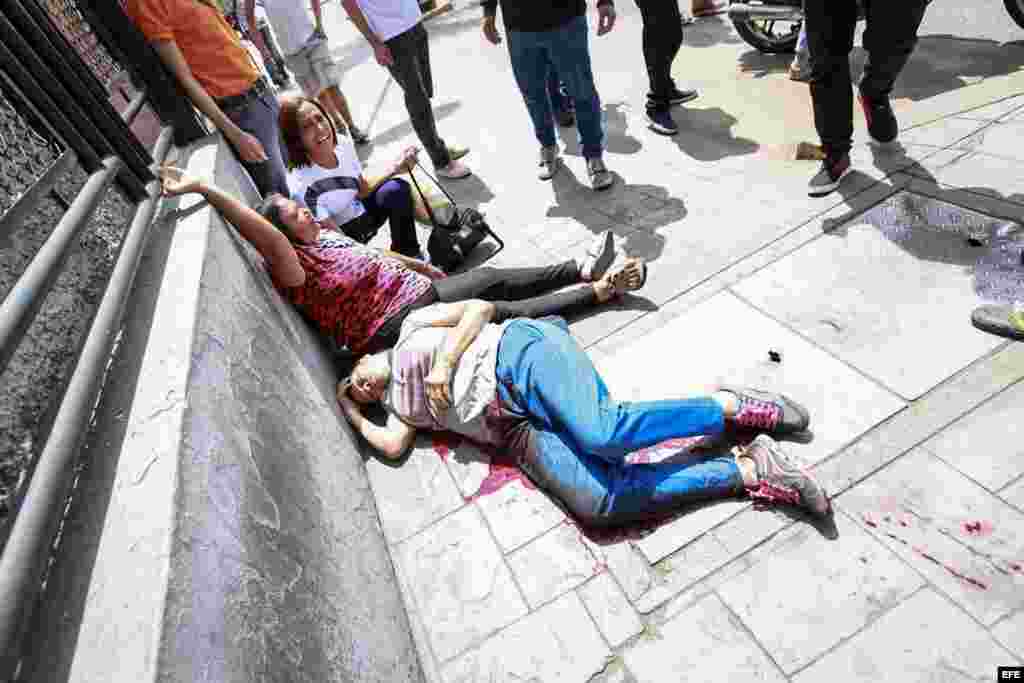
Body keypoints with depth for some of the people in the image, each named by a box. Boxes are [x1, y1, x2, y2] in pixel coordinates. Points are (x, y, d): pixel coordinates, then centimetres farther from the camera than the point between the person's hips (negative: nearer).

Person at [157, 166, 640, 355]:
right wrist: (203, 190, -46)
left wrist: (422, 267, 25)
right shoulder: (296, 273, -17)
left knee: (497, 280, 3)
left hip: (420, 292, 9)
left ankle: (583, 269, 14)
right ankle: (599, 290, 0)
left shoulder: (325, 235, 10)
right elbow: (268, 238, -36)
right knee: (509, 311, -9)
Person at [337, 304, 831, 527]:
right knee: (594, 503, -22)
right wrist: (351, 414, 26)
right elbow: (392, 445, 11)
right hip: (520, 428, 4)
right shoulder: (399, 404, 30)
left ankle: (733, 407, -10)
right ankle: (751, 471, -15)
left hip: (521, 353, -4)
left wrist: (444, 365, -3)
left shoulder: (410, 329, 18)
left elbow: (480, 308, 7)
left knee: (601, 432, -33)